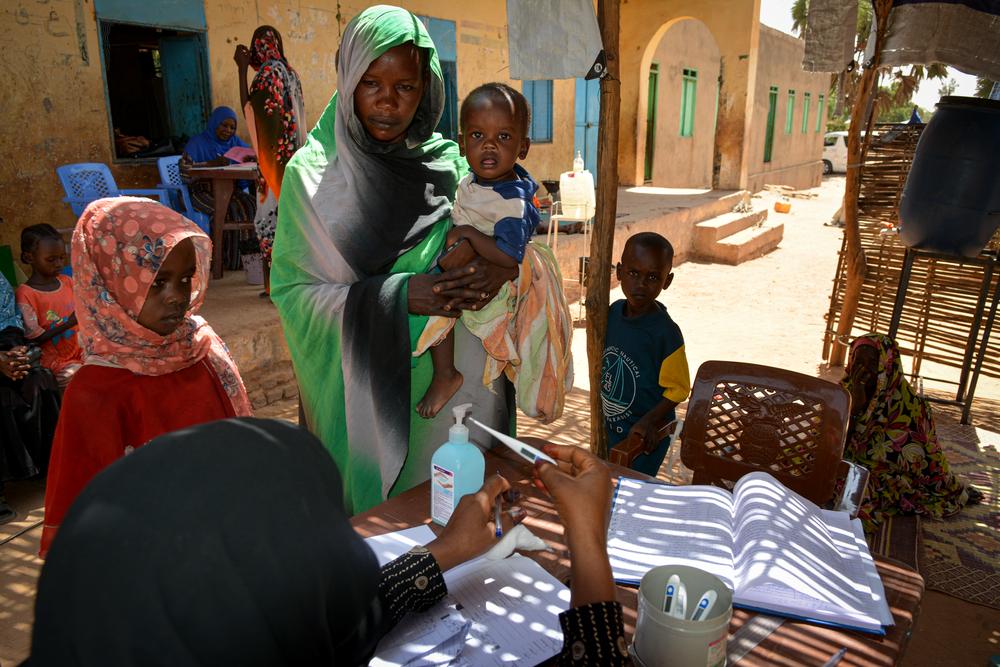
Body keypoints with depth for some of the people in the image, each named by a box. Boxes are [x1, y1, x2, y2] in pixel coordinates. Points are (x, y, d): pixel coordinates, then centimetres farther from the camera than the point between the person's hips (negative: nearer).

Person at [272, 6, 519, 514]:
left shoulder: (452, 166, 1)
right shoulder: (311, 172, -5)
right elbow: (291, 290, -9)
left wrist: (500, 270, -24)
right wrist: (397, 297, -22)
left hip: (451, 376, 2)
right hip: (360, 383, -2)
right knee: (371, 512, 11)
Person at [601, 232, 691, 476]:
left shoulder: (665, 332, -25)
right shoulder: (614, 312, -7)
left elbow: (678, 389, -15)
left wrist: (648, 422, -25)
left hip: (644, 437, -6)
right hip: (612, 428, 6)